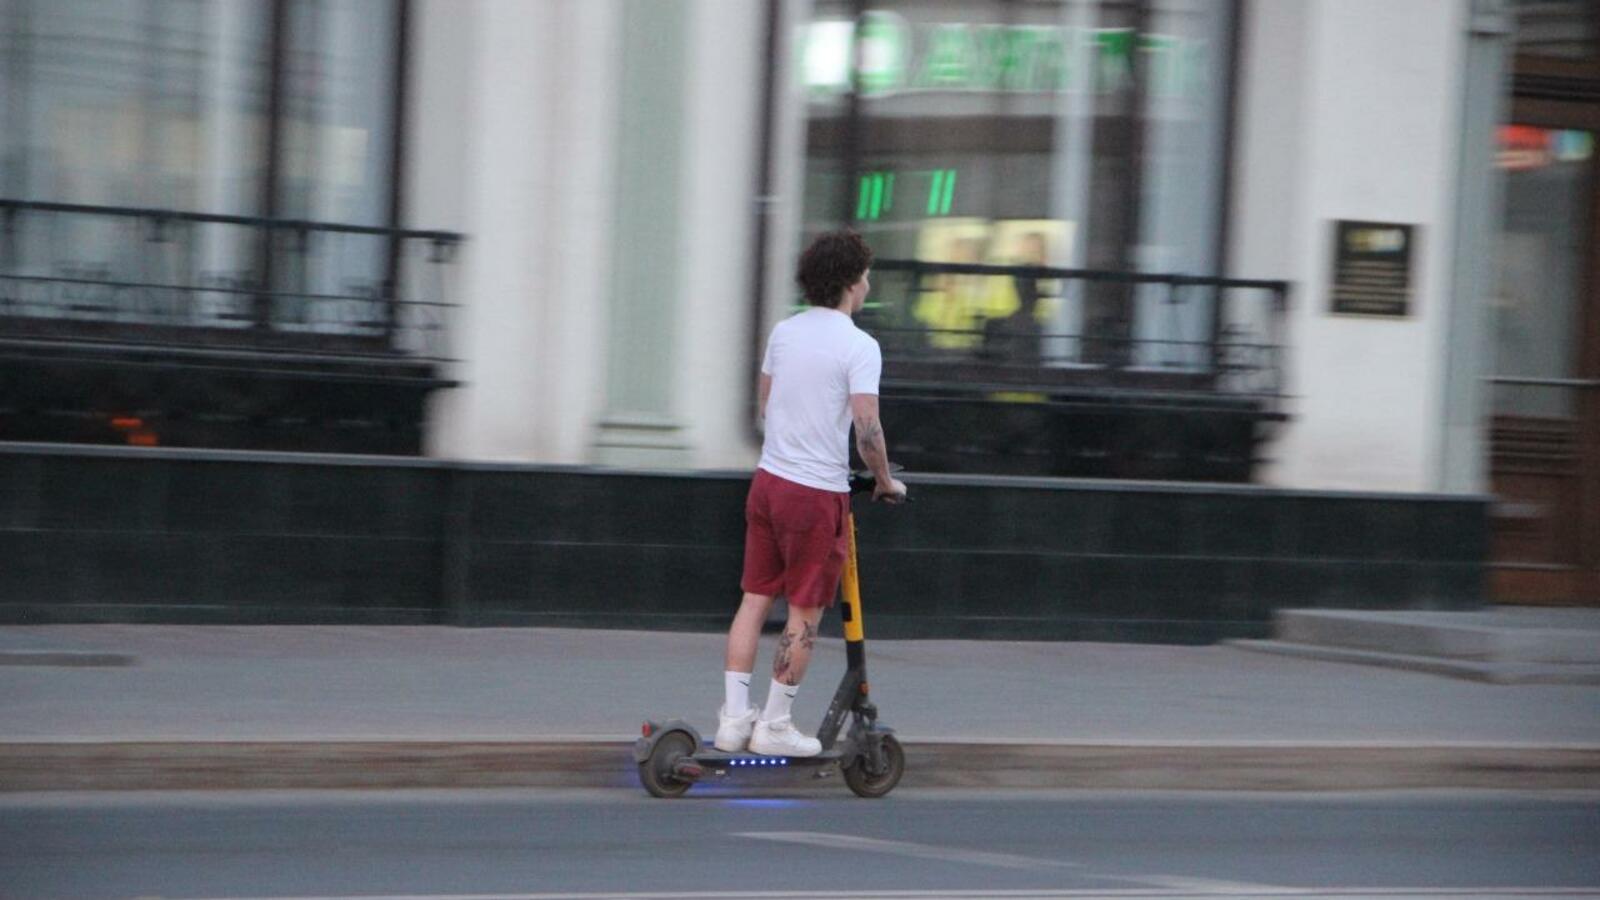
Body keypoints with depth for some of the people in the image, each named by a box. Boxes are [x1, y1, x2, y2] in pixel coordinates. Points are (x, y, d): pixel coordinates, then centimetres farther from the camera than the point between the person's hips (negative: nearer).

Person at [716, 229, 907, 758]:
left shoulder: (784, 332, 8)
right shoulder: (859, 346, -14)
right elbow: (867, 430, -18)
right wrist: (885, 482, -2)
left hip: (769, 477, 7)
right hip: (818, 491, -7)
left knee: (755, 598, 11)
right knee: (805, 611, 3)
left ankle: (734, 716, 10)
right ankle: (775, 726, 7)